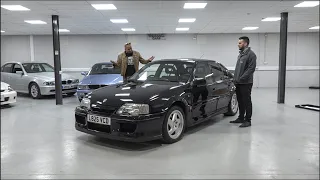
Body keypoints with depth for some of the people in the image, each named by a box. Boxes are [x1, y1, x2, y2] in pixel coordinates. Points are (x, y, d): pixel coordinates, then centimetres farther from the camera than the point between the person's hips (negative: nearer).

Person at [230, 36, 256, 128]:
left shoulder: (251, 54, -10)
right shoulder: (240, 54, 17)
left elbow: (251, 69, -18)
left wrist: (241, 78, -20)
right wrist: (235, 78, 11)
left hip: (246, 83, -8)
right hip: (238, 83, 8)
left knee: (247, 102, -1)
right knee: (240, 101, 15)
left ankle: (247, 120, 7)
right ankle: (241, 118, 25)